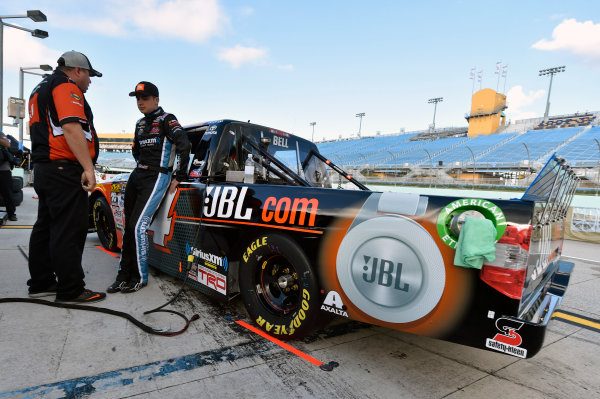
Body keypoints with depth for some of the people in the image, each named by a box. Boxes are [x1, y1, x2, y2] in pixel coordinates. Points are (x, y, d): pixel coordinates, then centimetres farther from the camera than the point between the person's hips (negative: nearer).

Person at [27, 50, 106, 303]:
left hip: (43, 168, 11)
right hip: (65, 170, -11)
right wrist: (88, 167, -27)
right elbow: (71, 128, -23)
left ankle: (40, 283, 23)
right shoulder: (67, 87, -8)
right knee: (69, 232, -8)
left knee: (46, 228, 14)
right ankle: (70, 290, -3)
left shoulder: (40, 90, 26)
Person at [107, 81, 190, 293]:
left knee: (138, 225, -14)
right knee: (129, 226, 5)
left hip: (157, 178, -8)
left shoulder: (166, 120, -6)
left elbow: (184, 145, -19)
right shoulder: (140, 123, 17)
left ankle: (140, 277, 1)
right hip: (137, 176, 8)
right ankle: (124, 275, 15)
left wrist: (179, 177, -18)